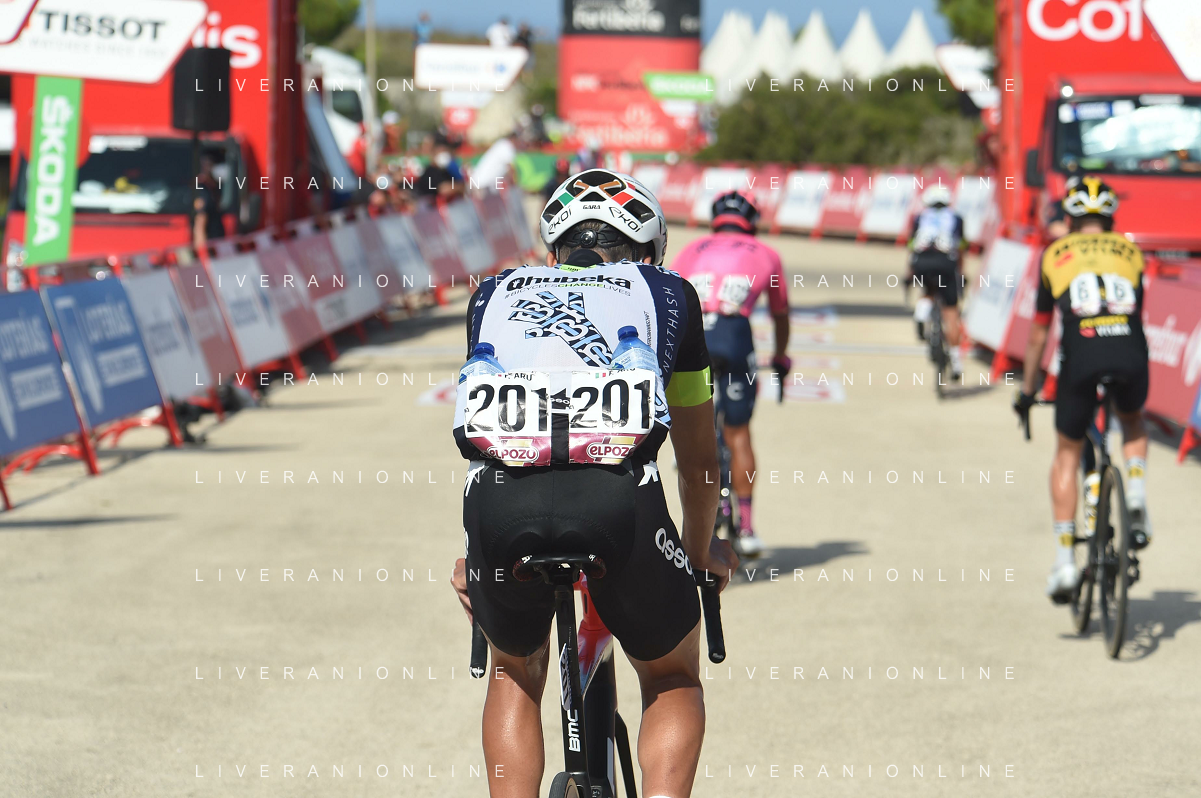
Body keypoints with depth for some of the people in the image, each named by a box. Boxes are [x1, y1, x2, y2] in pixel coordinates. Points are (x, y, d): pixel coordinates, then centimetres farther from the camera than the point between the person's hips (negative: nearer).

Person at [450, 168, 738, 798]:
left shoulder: (496, 295, 34)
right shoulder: (667, 293, 30)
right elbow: (698, 458, 39)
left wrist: (474, 553, 60)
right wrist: (701, 551, 58)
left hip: (500, 496, 2)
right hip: (618, 493, -1)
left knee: (515, 671, 31)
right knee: (674, 679, 25)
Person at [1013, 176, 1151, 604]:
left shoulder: (1055, 255, 20)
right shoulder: (1130, 251, 23)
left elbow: (1038, 334, 27)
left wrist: (1027, 389, 38)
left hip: (1082, 356, -1)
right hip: (1131, 353, 1)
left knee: (1067, 455, 17)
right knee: (1133, 422, 34)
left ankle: (1065, 560, 7)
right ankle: (1136, 494, 10)